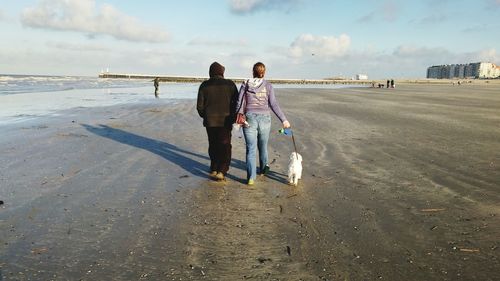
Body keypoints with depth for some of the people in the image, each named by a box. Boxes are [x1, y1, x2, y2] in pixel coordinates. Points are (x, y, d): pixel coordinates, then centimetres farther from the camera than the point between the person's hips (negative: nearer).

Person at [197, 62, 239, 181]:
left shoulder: (204, 85, -1)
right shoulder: (230, 84, -4)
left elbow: (200, 106, 1)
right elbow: (237, 103, -2)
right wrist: (233, 117, 11)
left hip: (210, 121, 2)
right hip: (225, 121, -2)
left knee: (213, 145, 16)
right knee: (225, 146, 5)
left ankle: (214, 169, 19)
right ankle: (221, 171, -5)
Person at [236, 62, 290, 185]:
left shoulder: (245, 84, 3)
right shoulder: (268, 85, 1)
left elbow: (240, 104, 1)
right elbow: (274, 105, -5)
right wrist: (284, 120, -1)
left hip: (249, 118, -1)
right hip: (264, 119, 1)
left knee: (251, 149, 0)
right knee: (263, 145, 20)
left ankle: (251, 177, -8)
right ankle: (263, 169, 40)